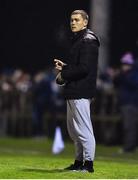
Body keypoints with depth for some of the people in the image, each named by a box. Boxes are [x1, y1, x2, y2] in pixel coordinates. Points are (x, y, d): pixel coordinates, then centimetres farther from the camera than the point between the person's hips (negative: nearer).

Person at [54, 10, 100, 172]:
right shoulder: (77, 40, 20)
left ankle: (88, 163, -7)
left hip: (81, 92, -11)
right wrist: (64, 66, 10)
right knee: (73, 129, 17)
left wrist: (63, 75, -12)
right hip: (73, 92, 11)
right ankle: (79, 162, 25)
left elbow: (84, 69, -21)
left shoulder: (88, 41, -13)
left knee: (84, 129, -9)